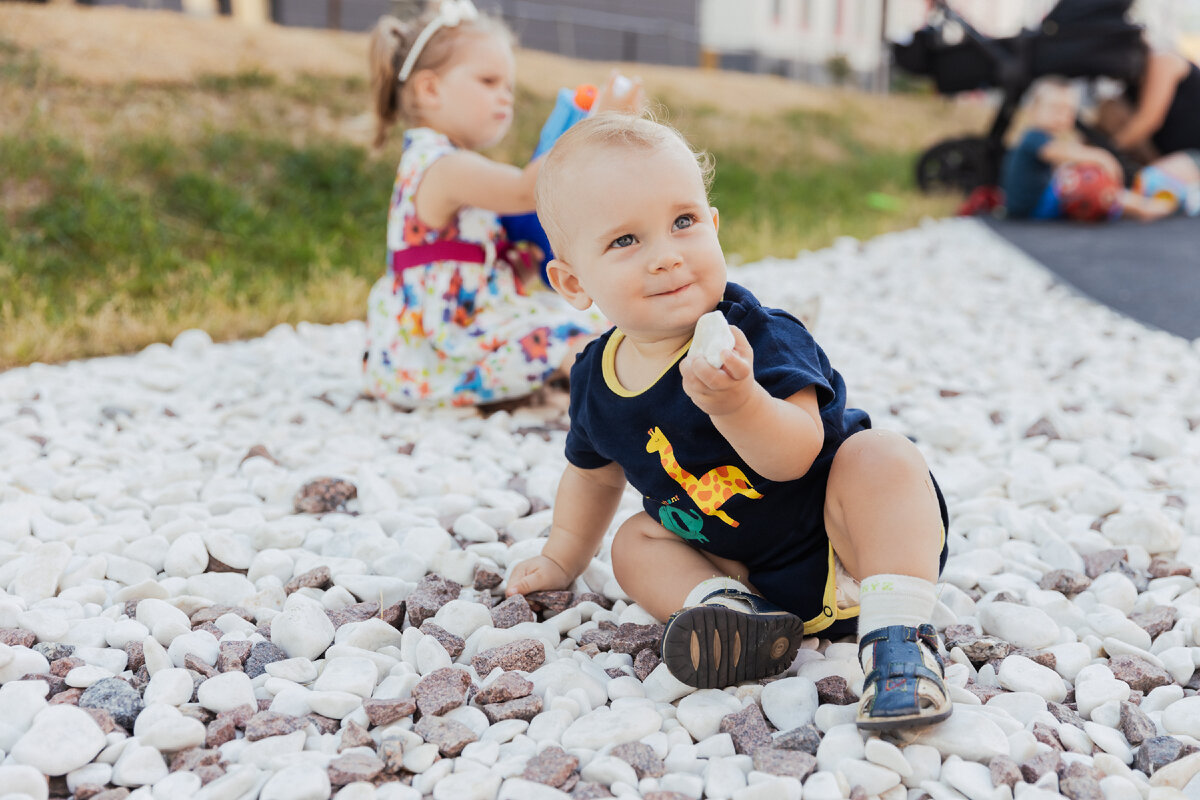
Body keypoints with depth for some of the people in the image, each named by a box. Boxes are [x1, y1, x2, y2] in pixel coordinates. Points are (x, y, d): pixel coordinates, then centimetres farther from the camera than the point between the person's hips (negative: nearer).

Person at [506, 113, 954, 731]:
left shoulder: (755, 335, -23)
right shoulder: (596, 380, -5)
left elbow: (797, 455, -34)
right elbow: (595, 472, 17)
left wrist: (737, 402, -52)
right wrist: (562, 559, 26)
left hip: (835, 545, -6)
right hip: (740, 566, 6)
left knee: (882, 458, -31)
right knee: (635, 541, -3)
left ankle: (897, 635, -36)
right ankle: (731, 610, -25)